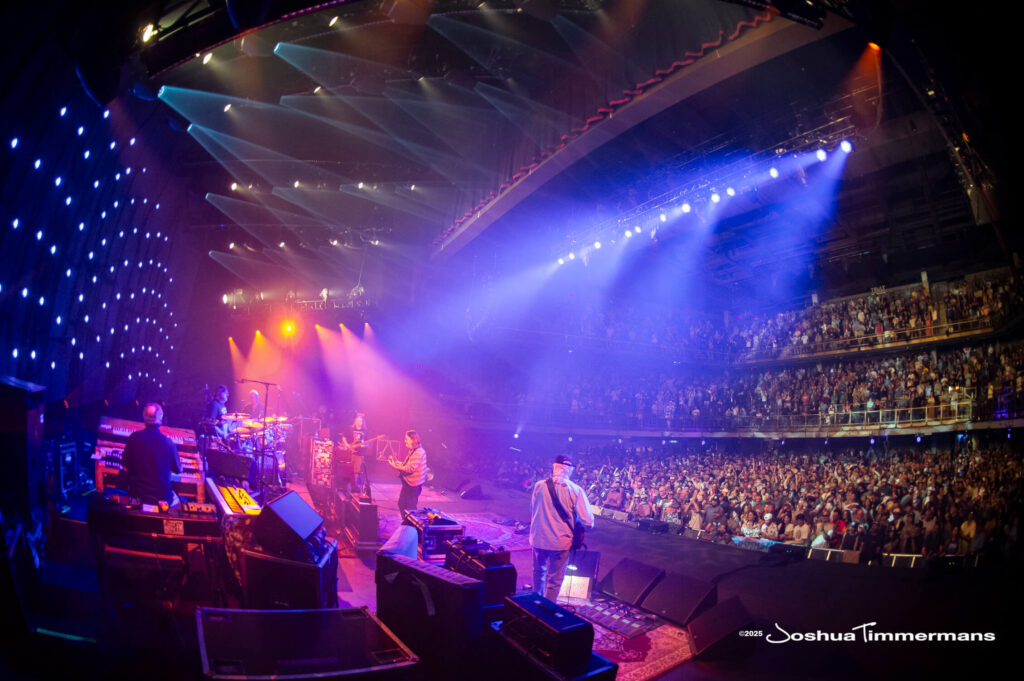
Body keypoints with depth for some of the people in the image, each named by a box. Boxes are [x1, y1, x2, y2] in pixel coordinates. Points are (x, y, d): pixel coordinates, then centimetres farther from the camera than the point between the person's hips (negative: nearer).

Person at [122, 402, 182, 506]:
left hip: (137, 494, 1)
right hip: (162, 496, -1)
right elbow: (178, 470, -3)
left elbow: (126, 468, -3)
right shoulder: (168, 442, -15)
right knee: (175, 501, 29)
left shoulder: (133, 438, -11)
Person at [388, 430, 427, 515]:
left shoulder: (418, 453, -21)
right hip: (407, 482, 10)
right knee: (402, 504, 16)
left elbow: (411, 468, -27)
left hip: (413, 484, -10)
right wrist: (396, 461, 4)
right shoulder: (412, 451, 13)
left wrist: (396, 467, -26)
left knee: (411, 506, -3)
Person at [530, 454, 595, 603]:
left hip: (538, 539, 3)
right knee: (554, 580, 11)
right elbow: (588, 522, -14)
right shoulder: (575, 490, -13)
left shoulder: (539, 485, -5)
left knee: (539, 572, 26)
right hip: (560, 541, -3)